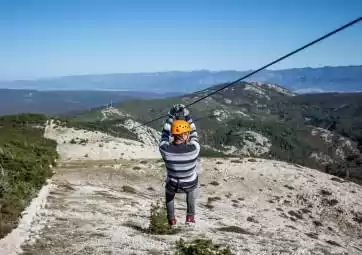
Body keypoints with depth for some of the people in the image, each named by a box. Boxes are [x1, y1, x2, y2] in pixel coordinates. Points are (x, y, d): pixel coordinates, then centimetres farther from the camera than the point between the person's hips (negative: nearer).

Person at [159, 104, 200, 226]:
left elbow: (165, 134, -9)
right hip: (190, 185, 0)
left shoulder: (164, 149, -29)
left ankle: (171, 219, 42)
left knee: (169, 193, 38)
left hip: (173, 186, 0)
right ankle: (190, 216, 40)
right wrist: (186, 115, -6)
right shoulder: (194, 148, -32)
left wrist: (171, 116, -3)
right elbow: (194, 134, -11)